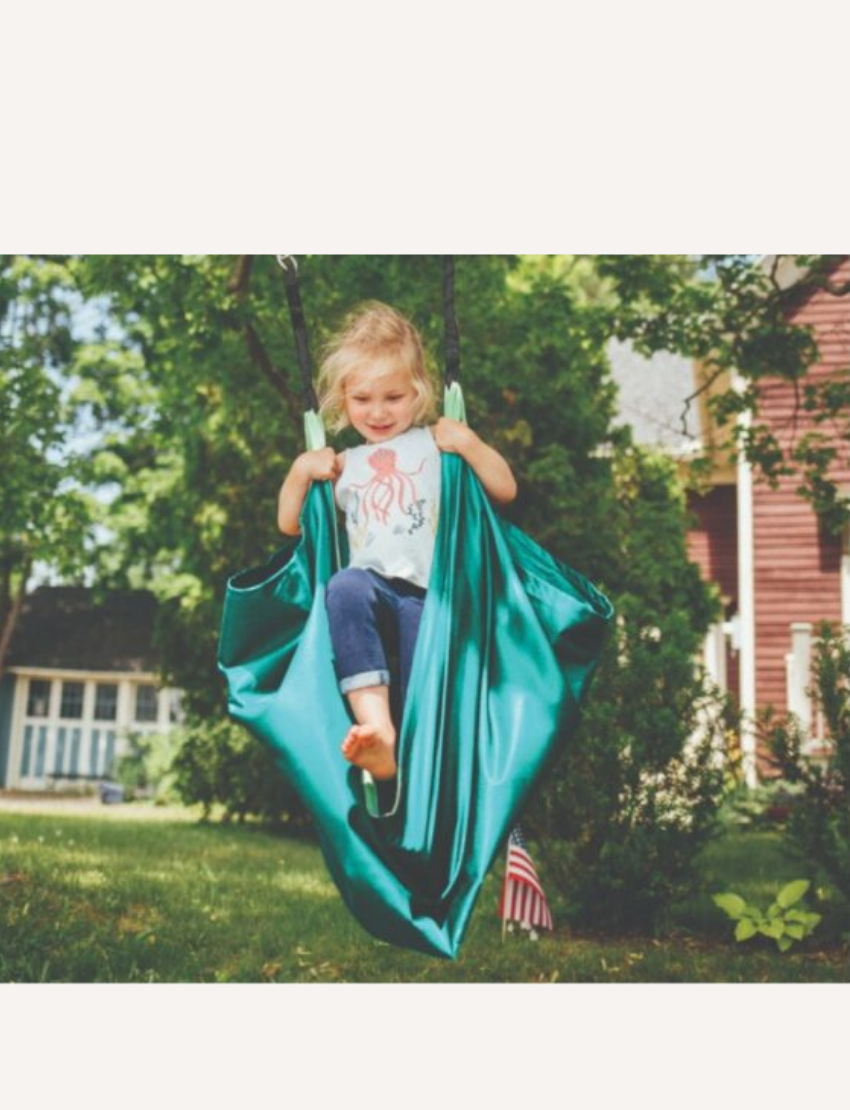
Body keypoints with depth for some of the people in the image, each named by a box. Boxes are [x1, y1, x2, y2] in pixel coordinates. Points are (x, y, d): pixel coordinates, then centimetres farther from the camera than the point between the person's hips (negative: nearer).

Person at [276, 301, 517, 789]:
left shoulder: (436, 443, 20)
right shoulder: (344, 464, 29)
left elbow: (506, 491, 14)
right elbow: (289, 525, 30)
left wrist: (470, 444, 1)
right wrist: (300, 472, 14)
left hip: (430, 588, -1)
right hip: (371, 585, 1)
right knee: (345, 585, -36)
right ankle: (376, 726, -48)